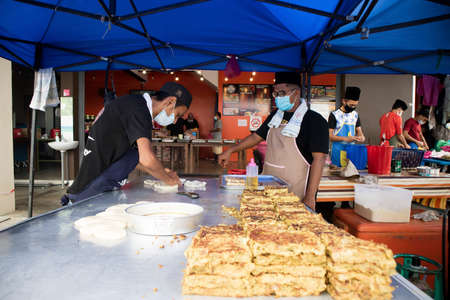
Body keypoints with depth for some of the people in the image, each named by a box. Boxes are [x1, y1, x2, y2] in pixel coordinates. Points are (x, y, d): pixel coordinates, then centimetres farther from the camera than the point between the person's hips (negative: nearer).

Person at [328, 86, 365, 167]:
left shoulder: (355, 115, 10)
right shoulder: (334, 115, -7)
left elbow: (359, 130, 15)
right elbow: (330, 136, -11)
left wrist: (361, 137, -8)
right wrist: (346, 139, -23)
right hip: (338, 150, -5)